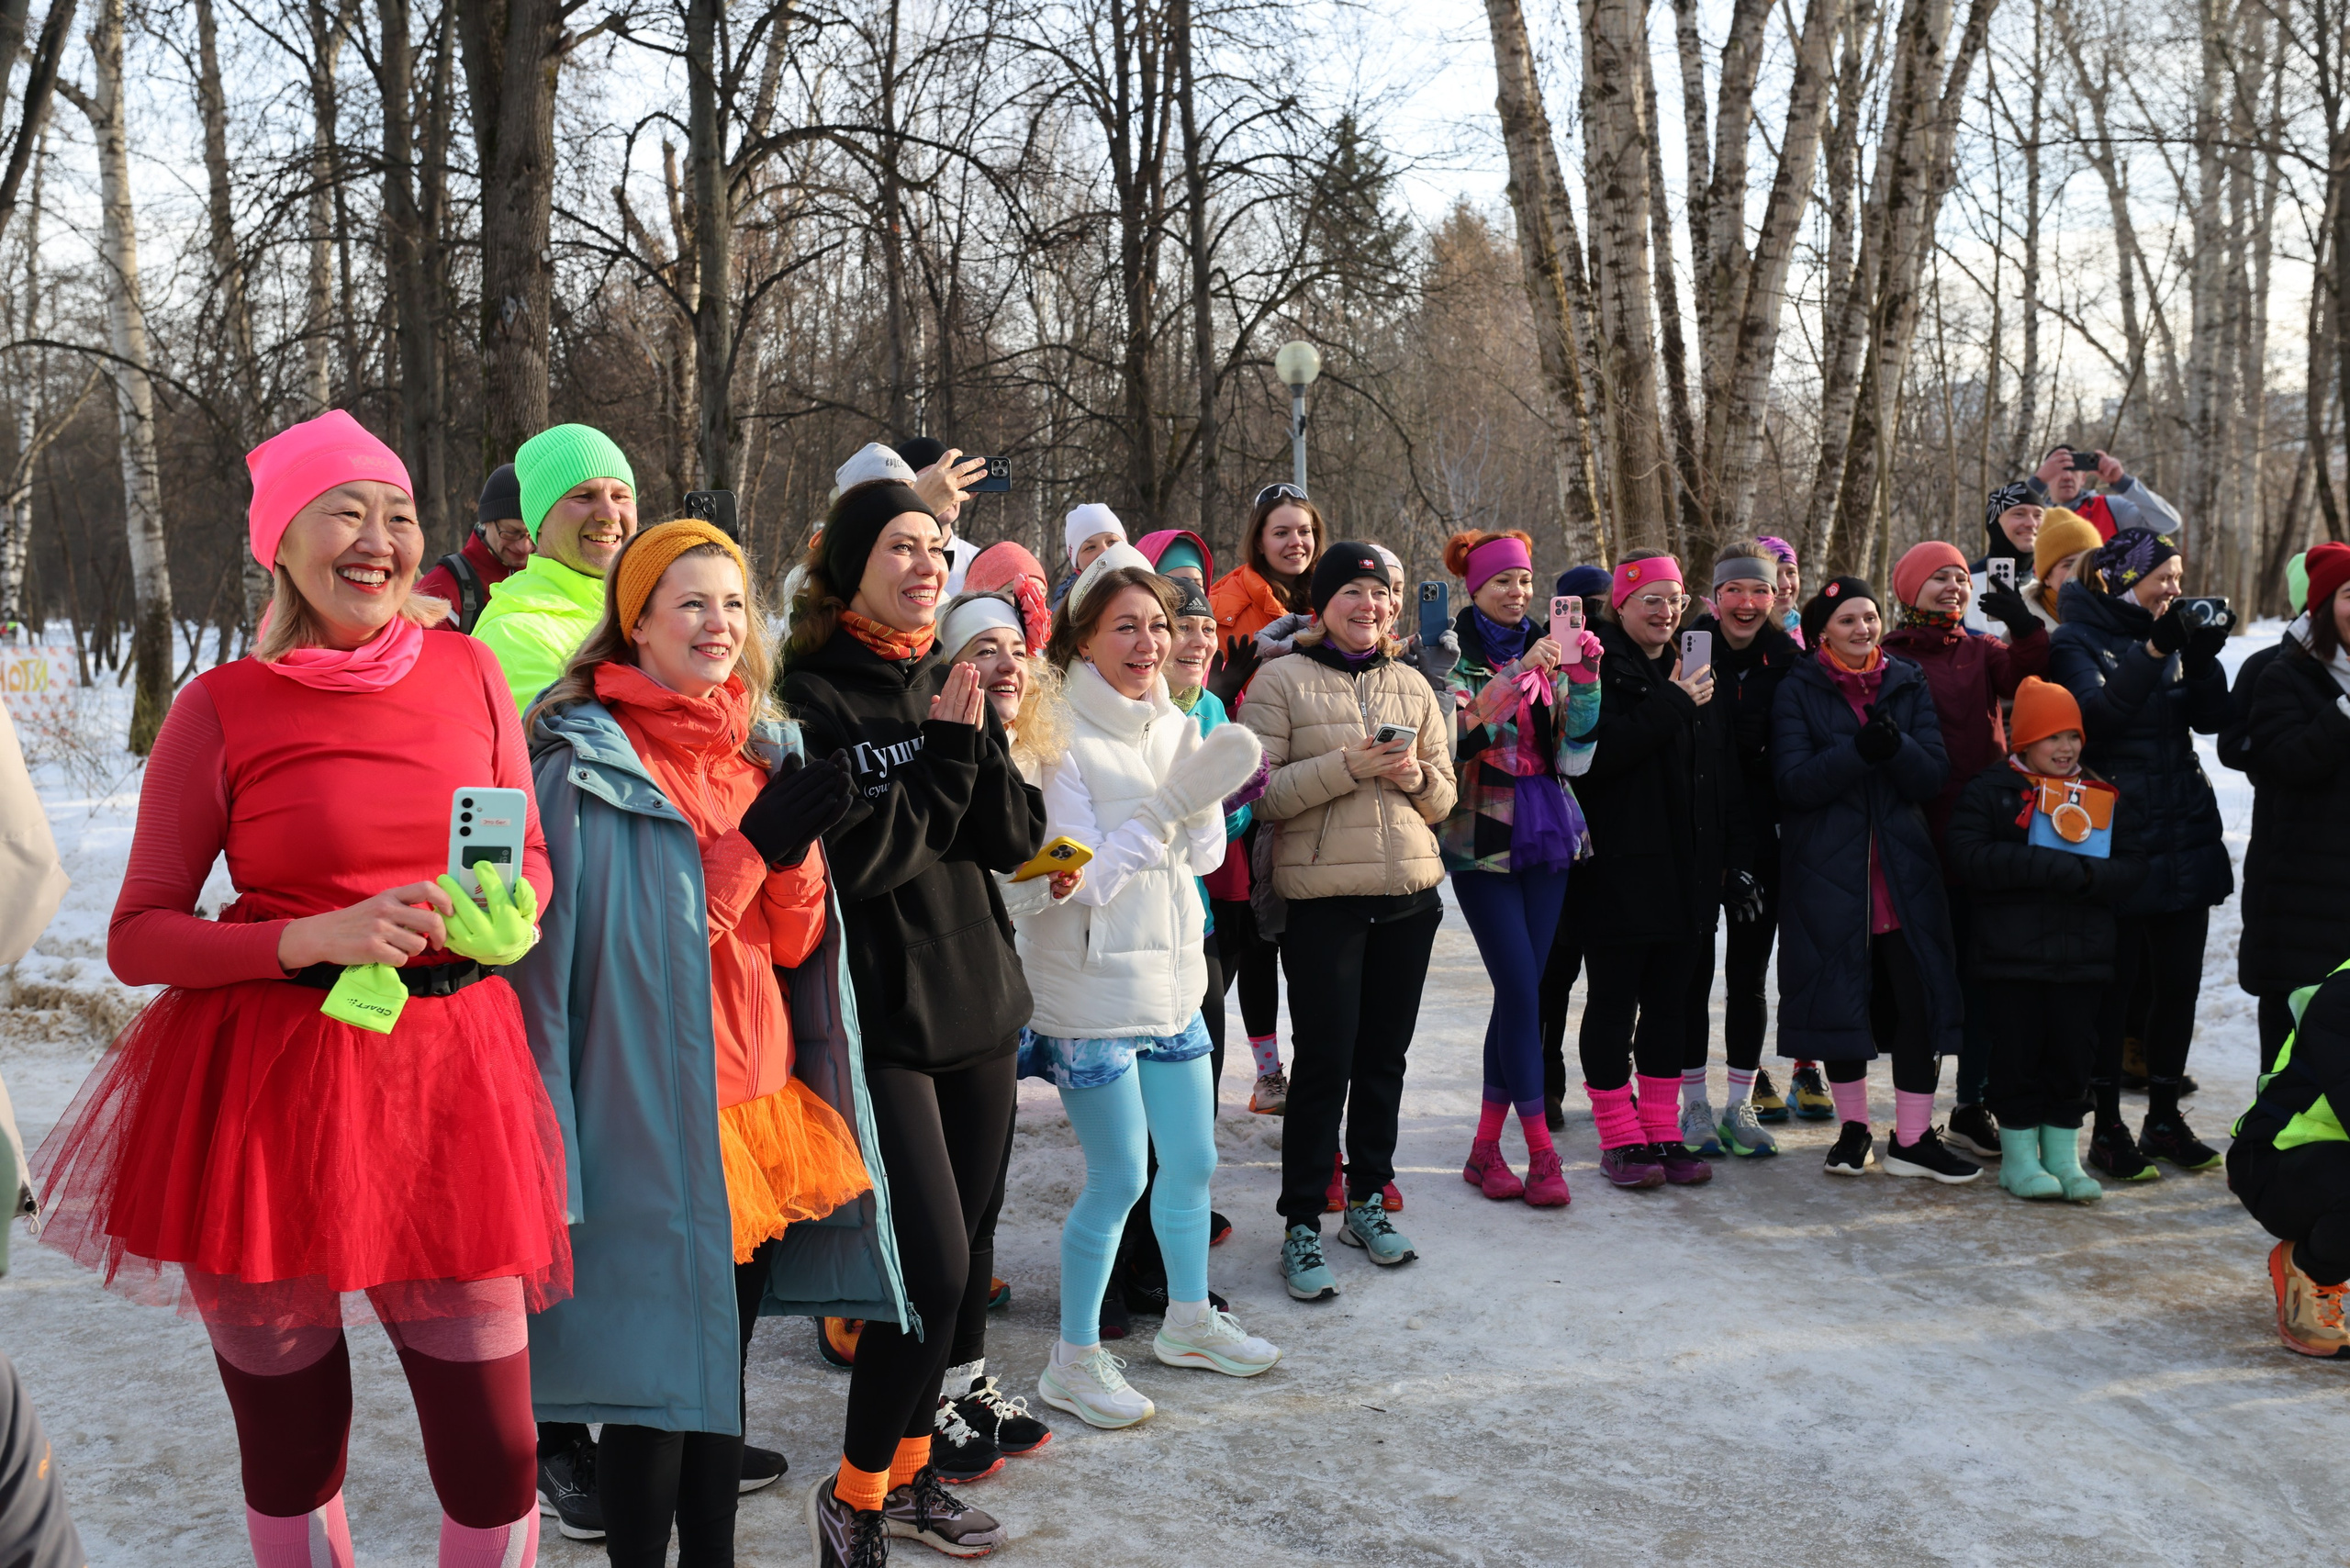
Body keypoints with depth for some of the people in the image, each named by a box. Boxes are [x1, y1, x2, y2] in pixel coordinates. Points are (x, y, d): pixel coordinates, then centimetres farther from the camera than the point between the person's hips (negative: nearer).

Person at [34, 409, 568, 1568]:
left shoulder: (466, 670, 4)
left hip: (451, 1077, 2)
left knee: (496, 1459, 2)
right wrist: (321, 936, -17)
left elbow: (528, 859, 14)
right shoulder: (222, 707, -3)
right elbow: (138, 937, -1)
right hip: (265, 1088, -1)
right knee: (293, 1453, 12)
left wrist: (506, 911, -10)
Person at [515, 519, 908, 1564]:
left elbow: (791, 944, 9)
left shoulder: (763, 750, 11)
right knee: (656, 1364, 1)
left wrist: (798, 849, -9)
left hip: (760, 1095, 6)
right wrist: (748, 848, -17)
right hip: (656, 1114, -6)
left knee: (726, 1348, 16)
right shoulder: (583, 756, -8)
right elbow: (629, 945, -14)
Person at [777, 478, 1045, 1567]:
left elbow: (1015, 840, 4)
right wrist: (945, 757, -14)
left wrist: (976, 741, -11)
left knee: (950, 1269, 14)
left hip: (980, 1007, 7)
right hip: (883, 1020, -7)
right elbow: (848, 858, -18)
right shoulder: (813, 694, -9)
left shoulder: (952, 686, 11)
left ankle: (910, 1468, 32)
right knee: (936, 1270, -11)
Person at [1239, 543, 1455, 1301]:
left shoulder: (1411, 685, 13)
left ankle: (1367, 1199, 28)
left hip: (1409, 895, 5)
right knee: (1324, 1062, -3)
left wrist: (1417, 775, -7)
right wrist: (1348, 765, -19)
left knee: (1384, 1056, 13)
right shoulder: (1281, 680, -2)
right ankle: (1301, 1226, 8)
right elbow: (1261, 794, -10)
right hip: (1323, 899, -5)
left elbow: (1443, 797, 15)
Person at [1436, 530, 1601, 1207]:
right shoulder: (1452, 653, -2)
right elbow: (1459, 729, -20)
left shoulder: (1546, 648, 12)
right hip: (1483, 837, -5)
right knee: (1520, 987, -10)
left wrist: (1583, 676, -10)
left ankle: (1486, 1147, 14)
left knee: (1523, 989, 5)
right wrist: (1522, 671, -26)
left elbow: (1575, 750, 3)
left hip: (1546, 832, 5)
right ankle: (1541, 1152, -4)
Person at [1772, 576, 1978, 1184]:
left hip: (1903, 867, 2)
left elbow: (1934, 775, -1)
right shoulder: (1798, 691, 0)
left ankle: (1912, 1139, 8)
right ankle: (1854, 1128, 21)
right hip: (1827, 870, -2)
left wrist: (1896, 746, -21)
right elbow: (1794, 782, -12)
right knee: (1840, 996, 4)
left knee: (1921, 999, -3)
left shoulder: (1908, 684, 9)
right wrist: (1859, 751, -26)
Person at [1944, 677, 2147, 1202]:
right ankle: (2019, 1154, 15)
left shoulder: (2102, 797, 13)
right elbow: (1965, 857, -13)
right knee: (2018, 1051, 2)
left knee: (2073, 1052, 7)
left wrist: (2084, 875, -16)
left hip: (2082, 955, 4)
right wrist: (2047, 867, -19)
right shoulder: (1989, 790, 0)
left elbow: (2132, 867, 5)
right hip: (2010, 955, -3)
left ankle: (2063, 1155, 18)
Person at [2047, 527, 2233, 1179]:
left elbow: (2212, 719, 3)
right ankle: (2107, 1127, 8)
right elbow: (2096, 715, -20)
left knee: (2180, 981, 10)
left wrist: (2203, 660, -13)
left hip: (2184, 838, 6)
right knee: (2113, 985, -1)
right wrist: (2153, 653, -25)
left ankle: (2165, 1116, 23)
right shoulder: (2077, 641, -4)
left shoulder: (2170, 637, 13)